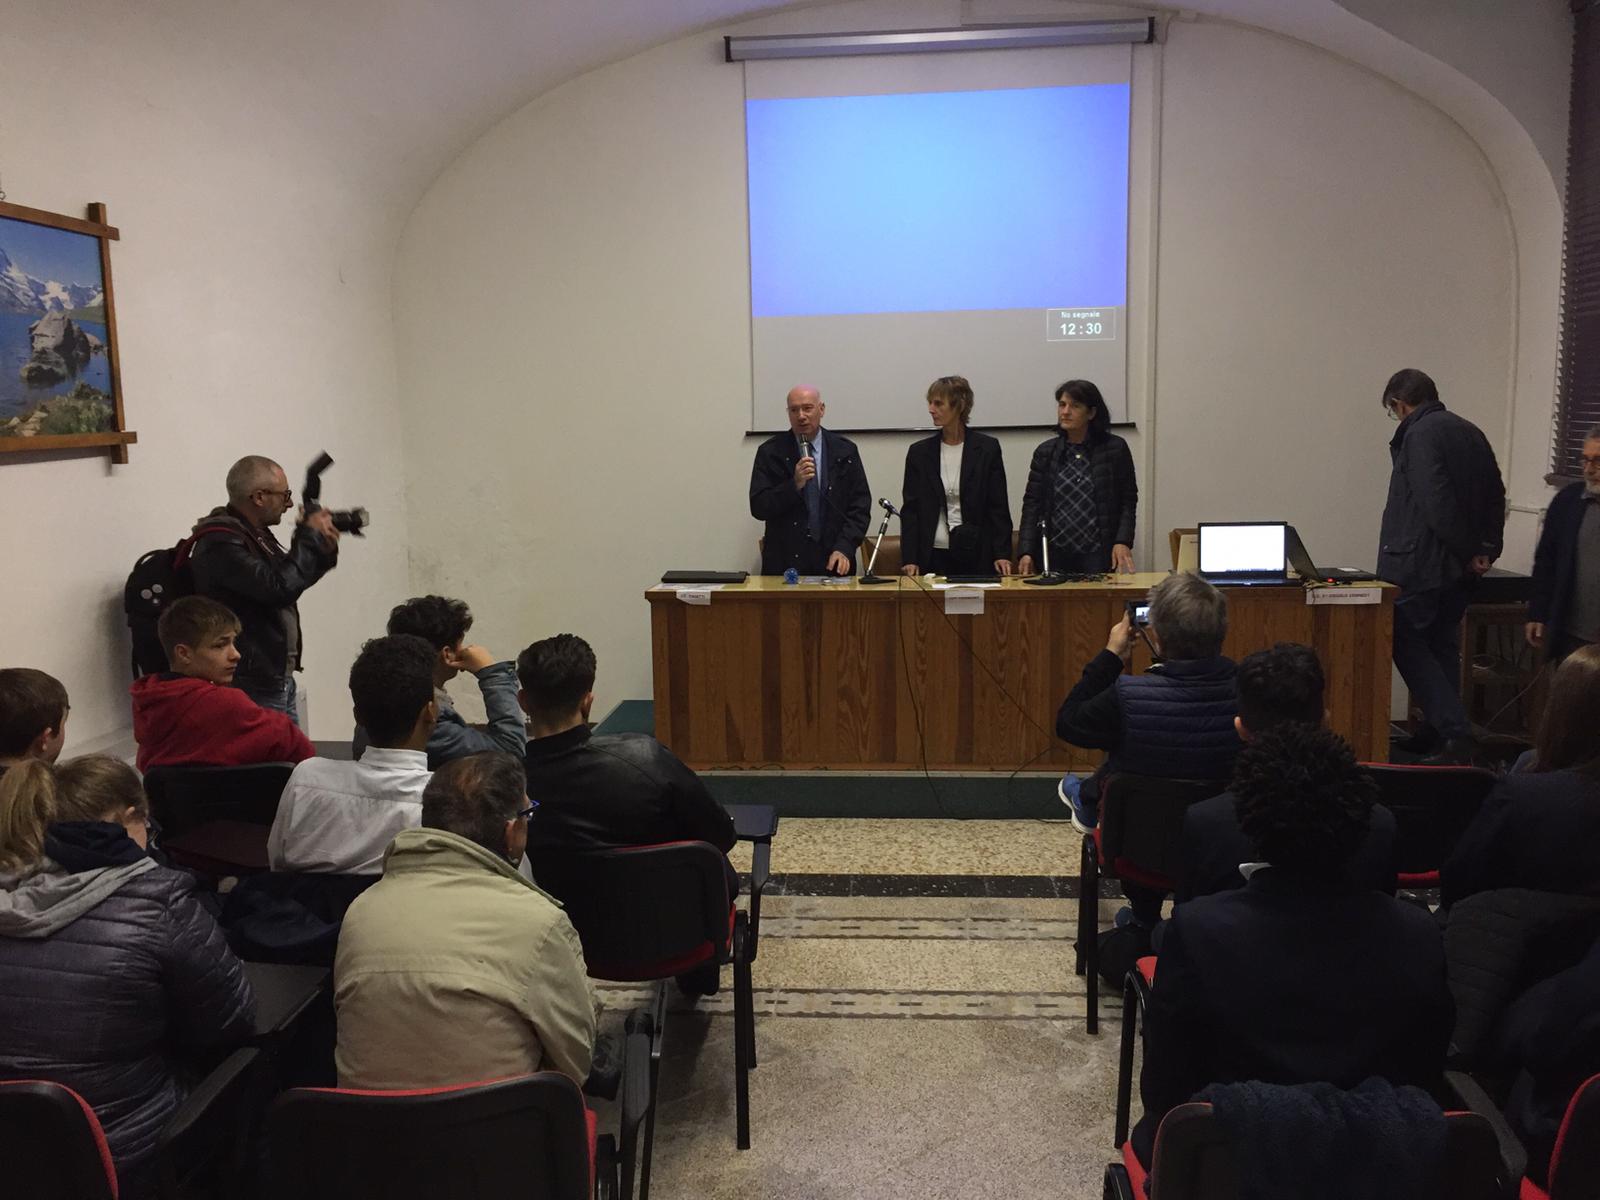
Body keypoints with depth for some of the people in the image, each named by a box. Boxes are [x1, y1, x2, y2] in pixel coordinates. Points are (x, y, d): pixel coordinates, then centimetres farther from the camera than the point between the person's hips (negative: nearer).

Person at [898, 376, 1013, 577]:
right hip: (933, 556, 1)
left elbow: (999, 507, 1)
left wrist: (1002, 554, -7)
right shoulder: (919, 452, 6)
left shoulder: (987, 448, 2)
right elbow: (910, 509, 4)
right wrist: (909, 559, -5)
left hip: (976, 555, -1)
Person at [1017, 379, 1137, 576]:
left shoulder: (1115, 448, 2)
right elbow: (1032, 503, 4)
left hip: (1098, 555, -2)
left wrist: (1123, 542, -11)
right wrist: (1026, 552, -6)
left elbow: (1128, 501, 3)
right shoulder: (1045, 452, 7)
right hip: (1054, 556, 2)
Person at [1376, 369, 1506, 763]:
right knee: (1443, 647, 16)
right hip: (1459, 569, 9)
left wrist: (1468, 552, -12)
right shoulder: (1471, 432, 13)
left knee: (1407, 643, -4)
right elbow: (1495, 496, 12)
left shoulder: (1419, 435, -13)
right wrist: (1487, 549, 7)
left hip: (1419, 564, -9)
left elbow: (1437, 502, -21)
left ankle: (1457, 733, -11)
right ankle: (1441, 730, 24)